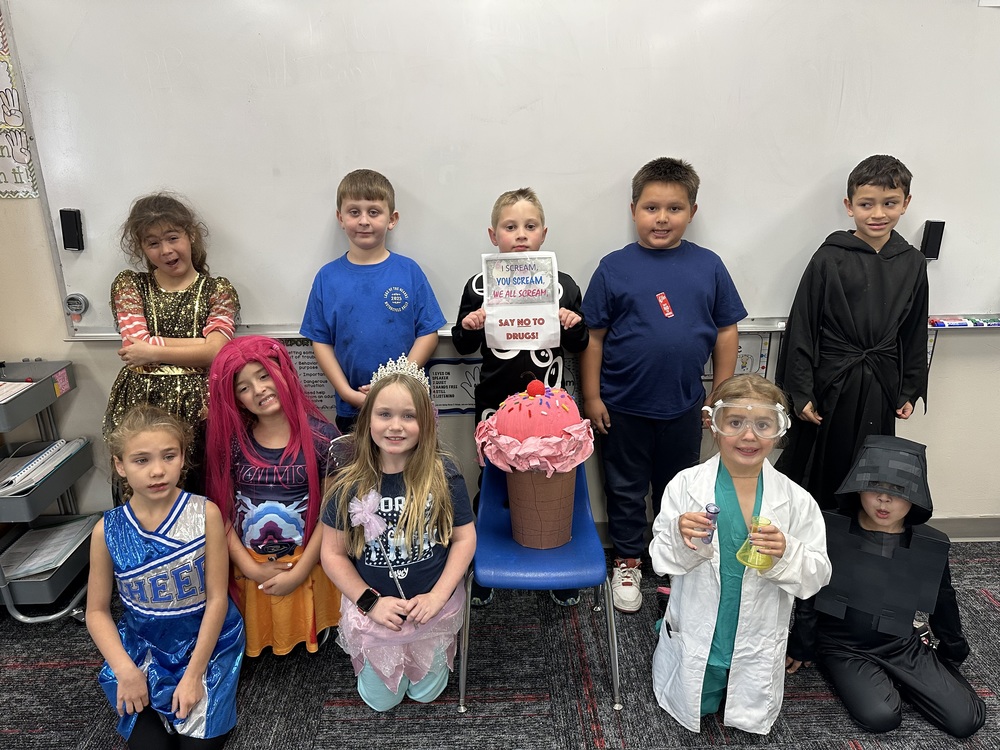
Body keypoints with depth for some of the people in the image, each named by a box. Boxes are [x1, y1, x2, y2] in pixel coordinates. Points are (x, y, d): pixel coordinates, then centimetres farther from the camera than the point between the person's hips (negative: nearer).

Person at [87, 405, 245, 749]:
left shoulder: (205, 513, -18)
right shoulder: (107, 530, -11)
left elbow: (217, 598, -14)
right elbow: (97, 611, -1)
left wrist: (194, 673, -15)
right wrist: (126, 671, -12)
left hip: (207, 642, -2)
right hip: (142, 648, 2)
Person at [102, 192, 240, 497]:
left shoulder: (218, 289, 6)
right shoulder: (128, 285, 10)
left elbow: (214, 353, -9)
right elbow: (150, 345, -5)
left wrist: (152, 351, -7)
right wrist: (203, 343, -7)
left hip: (200, 406, -1)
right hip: (141, 404, 1)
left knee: (206, 494, 3)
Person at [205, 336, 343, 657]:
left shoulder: (321, 436, -12)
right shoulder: (231, 441, -4)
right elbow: (222, 512, -4)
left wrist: (298, 573, -12)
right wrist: (250, 568, -11)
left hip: (306, 568, -2)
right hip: (248, 571, 2)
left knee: (303, 630, 13)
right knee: (256, 635, 13)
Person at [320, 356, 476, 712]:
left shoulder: (443, 474, -18)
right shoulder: (350, 484, -16)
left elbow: (465, 538, -10)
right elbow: (333, 554, -8)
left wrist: (437, 596, -16)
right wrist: (371, 601, -14)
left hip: (433, 606, 0)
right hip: (374, 609, 1)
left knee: (425, 692, 19)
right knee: (381, 700, 19)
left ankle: (439, 647, 47)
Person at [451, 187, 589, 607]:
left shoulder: (562, 285, 1)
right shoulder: (479, 286, 0)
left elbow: (579, 345, 9)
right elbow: (463, 347, 7)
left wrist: (575, 325, -12)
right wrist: (468, 326, -14)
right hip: (495, 403, 0)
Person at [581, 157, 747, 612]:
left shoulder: (708, 266, -2)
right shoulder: (614, 267, -7)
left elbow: (726, 331, 3)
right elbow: (593, 336, -5)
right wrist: (591, 397, -6)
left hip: (683, 405, 2)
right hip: (623, 406, -1)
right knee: (626, 488, 15)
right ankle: (627, 561, 35)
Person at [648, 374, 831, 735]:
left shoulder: (796, 500, -14)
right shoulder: (686, 485, -17)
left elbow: (817, 576, -9)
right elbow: (661, 561, -12)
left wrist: (786, 555, -30)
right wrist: (681, 539, -33)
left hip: (757, 645, 1)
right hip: (696, 638, -1)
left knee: (751, 718, 22)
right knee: (695, 707, 21)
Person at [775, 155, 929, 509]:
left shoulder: (913, 264, 4)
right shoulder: (829, 260, -10)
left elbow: (915, 333, 11)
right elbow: (801, 329, -9)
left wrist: (910, 390, 12)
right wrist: (801, 392, -10)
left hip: (880, 387, 4)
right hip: (831, 383, -4)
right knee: (815, 469, 7)